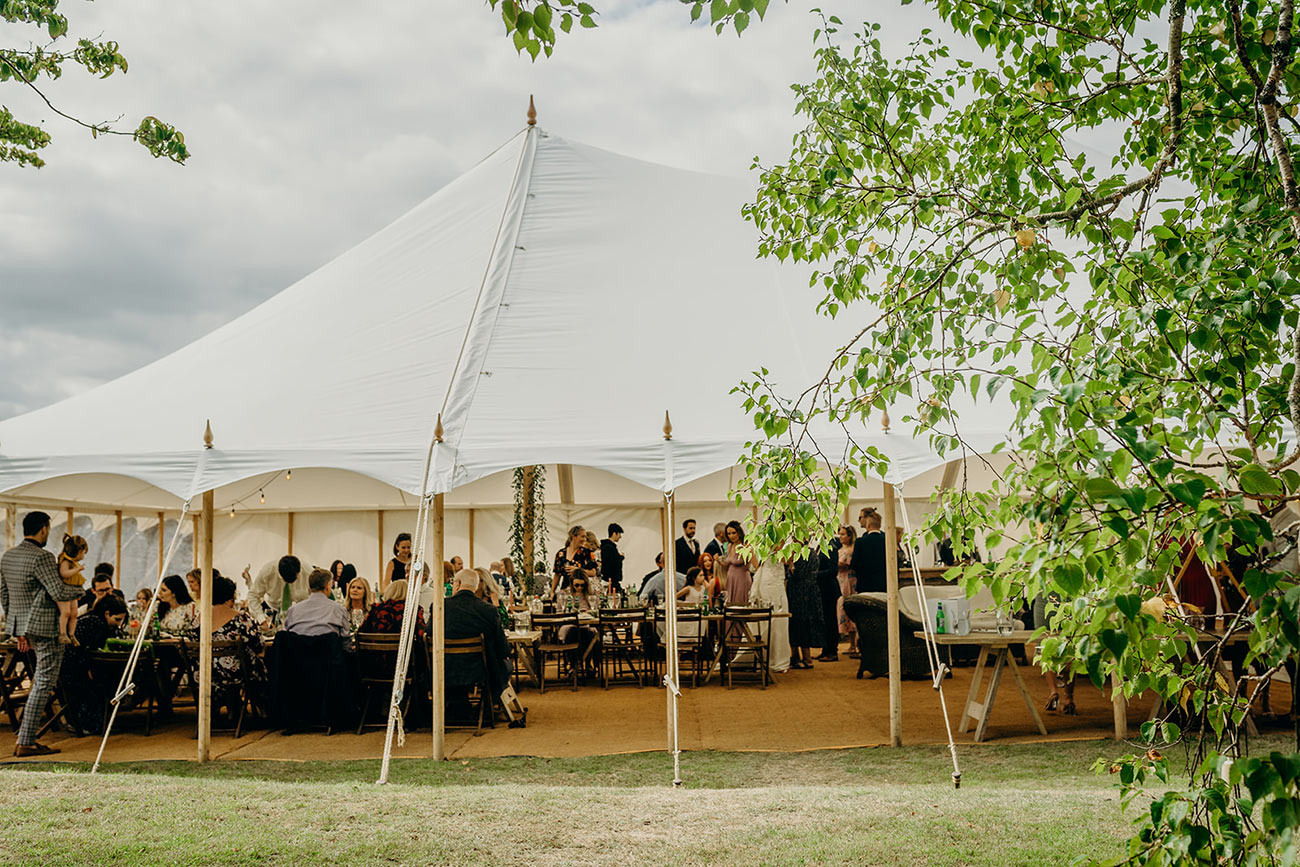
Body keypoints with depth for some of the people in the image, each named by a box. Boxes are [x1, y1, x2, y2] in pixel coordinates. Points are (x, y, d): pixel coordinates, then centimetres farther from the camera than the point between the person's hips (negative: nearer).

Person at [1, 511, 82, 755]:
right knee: (44, 684, -4)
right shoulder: (41, 557, -17)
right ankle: (25, 742, -4)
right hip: (44, 628, -9)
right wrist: (79, 591, 1)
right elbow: (59, 593, -21)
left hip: (20, 626, 9)